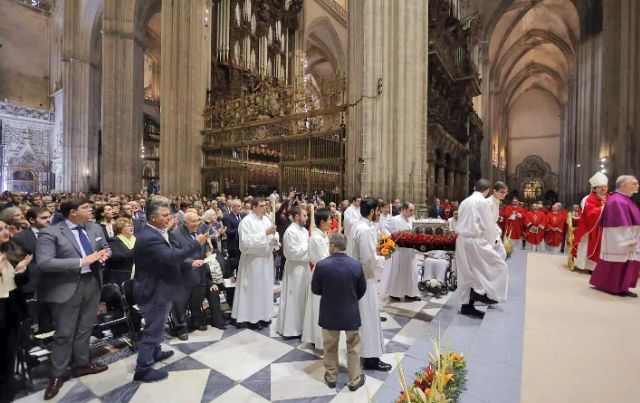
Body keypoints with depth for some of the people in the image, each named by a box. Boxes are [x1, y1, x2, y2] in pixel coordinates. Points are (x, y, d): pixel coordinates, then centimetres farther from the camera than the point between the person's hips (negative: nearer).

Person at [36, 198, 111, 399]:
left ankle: (82, 363, 36)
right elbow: (44, 262, -23)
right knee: (64, 333, 7)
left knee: (85, 328, 18)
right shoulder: (50, 233, -14)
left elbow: (105, 247, 15)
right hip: (67, 287, -5)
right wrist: (82, 261, -28)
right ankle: (57, 375, 27)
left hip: (92, 283, 5)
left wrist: (103, 255, -10)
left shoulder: (95, 228, 3)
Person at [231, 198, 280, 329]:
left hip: (267, 258, 7)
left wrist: (275, 239, -12)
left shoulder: (266, 219, 8)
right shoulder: (246, 221, -13)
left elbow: (273, 236, 12)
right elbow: (247, 241, -23)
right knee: (254, 288, 3)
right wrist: (265, 233, -26)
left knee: (265, 287, 14)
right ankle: (252, 318, 18)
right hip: (253, 259, -7)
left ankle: (263, 315, 29)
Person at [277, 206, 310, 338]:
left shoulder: (304, 230, 8)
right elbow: (293, 253, -21)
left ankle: (300, 325, 33)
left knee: (302, 297, 17)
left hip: (304, 266, 9)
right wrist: (308, 246, -13)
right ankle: (291, 329, 16)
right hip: (294, 268, -9)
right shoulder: (290, 231, -18)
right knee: (293, 298, 2)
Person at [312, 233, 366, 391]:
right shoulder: (356, 265, -15)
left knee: (330, 346, 20)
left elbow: (315, 289, -6)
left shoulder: (321, 265, -19)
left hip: (329, 313, 0)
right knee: (353, 346, 19)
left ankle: (331, 377, 38)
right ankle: (355, 380, 32)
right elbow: (362, 290, -1)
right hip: (351, 312, 1)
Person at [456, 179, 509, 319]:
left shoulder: (465, 202, 13)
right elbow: (488, 225, -10)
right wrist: (493, 240, 7)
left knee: (468, 272, 13)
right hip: (476, 241, -8)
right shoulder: (483, 202, -9)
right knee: (498, 266, 8)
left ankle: (468, 305, 18)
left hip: (462, 240, 8)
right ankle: (480, 292, 5)